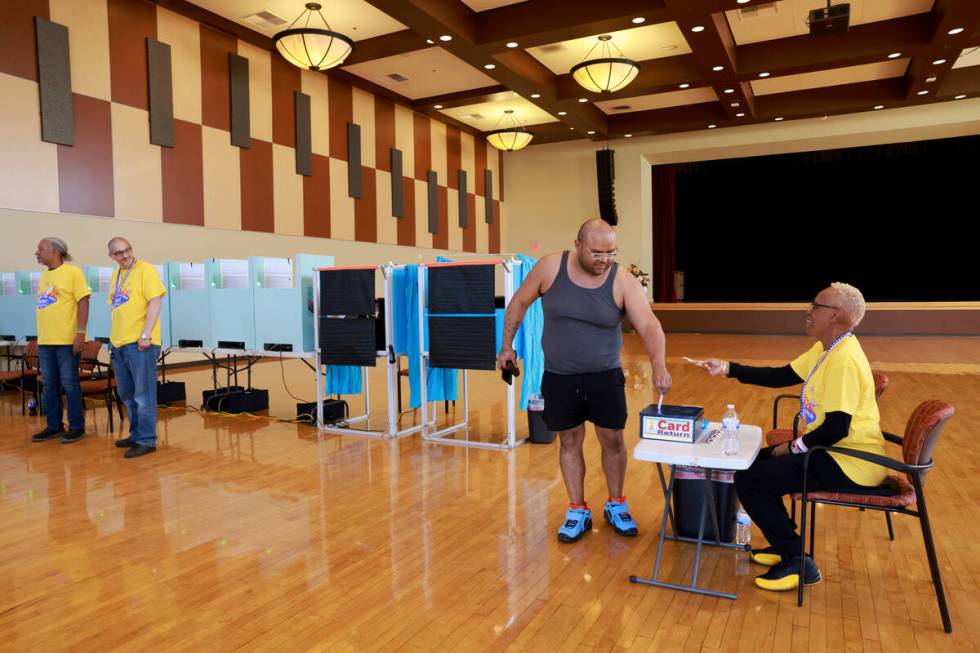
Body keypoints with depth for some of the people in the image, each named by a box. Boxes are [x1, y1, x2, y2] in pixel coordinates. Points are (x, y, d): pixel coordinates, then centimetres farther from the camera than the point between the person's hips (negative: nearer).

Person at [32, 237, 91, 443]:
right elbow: (42, 306, 19)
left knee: (70, 384, -1)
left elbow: (83, 302, -11)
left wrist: (81, 332, -18)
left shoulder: (73, 272, -6)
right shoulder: (44, 275, 15)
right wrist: (41, 335, 15)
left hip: (67, 340, -7)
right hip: (45, 341, 7)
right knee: (49, 385, 11)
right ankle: (54, 426, 20)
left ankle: (76, 427, 7)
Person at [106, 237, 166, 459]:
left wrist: (145, 335, -20)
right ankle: (136, 434, 29)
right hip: (119, 343, 8)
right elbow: (117, 308, 21)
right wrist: (115, 337, 15)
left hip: (139, 343, -8)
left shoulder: (145, 270, -7)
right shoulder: (115, 276, 16)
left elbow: (155, 302, -15)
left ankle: (146, 440, 5)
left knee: (143, 394, -3)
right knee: (127, 394, 17)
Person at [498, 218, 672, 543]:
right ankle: (578, 512, 26)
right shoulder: (550, 267, -12)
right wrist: (507, 346, 3)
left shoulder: (623, 281, -14)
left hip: (605, 376, 0)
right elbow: (519, 303, 1)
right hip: (559, 377, 0)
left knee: (612, 441, 8)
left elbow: (649, 325, -23)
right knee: (570, 443, 10)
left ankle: (616, 506, 32)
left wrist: (658, 364, -40)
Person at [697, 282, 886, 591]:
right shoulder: (827, 348, 6)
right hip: (833, 451, 10)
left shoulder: (844, 360, -25)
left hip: (849, 463, -10)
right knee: (754, 461, 17)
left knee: (748, 479, -14)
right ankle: (785, 544, 25)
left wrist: (793, 447, -13)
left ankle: (798, 562, -2)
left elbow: (836, 429, -28)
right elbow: (781, 376, 11)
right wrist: (727, 368, 4)